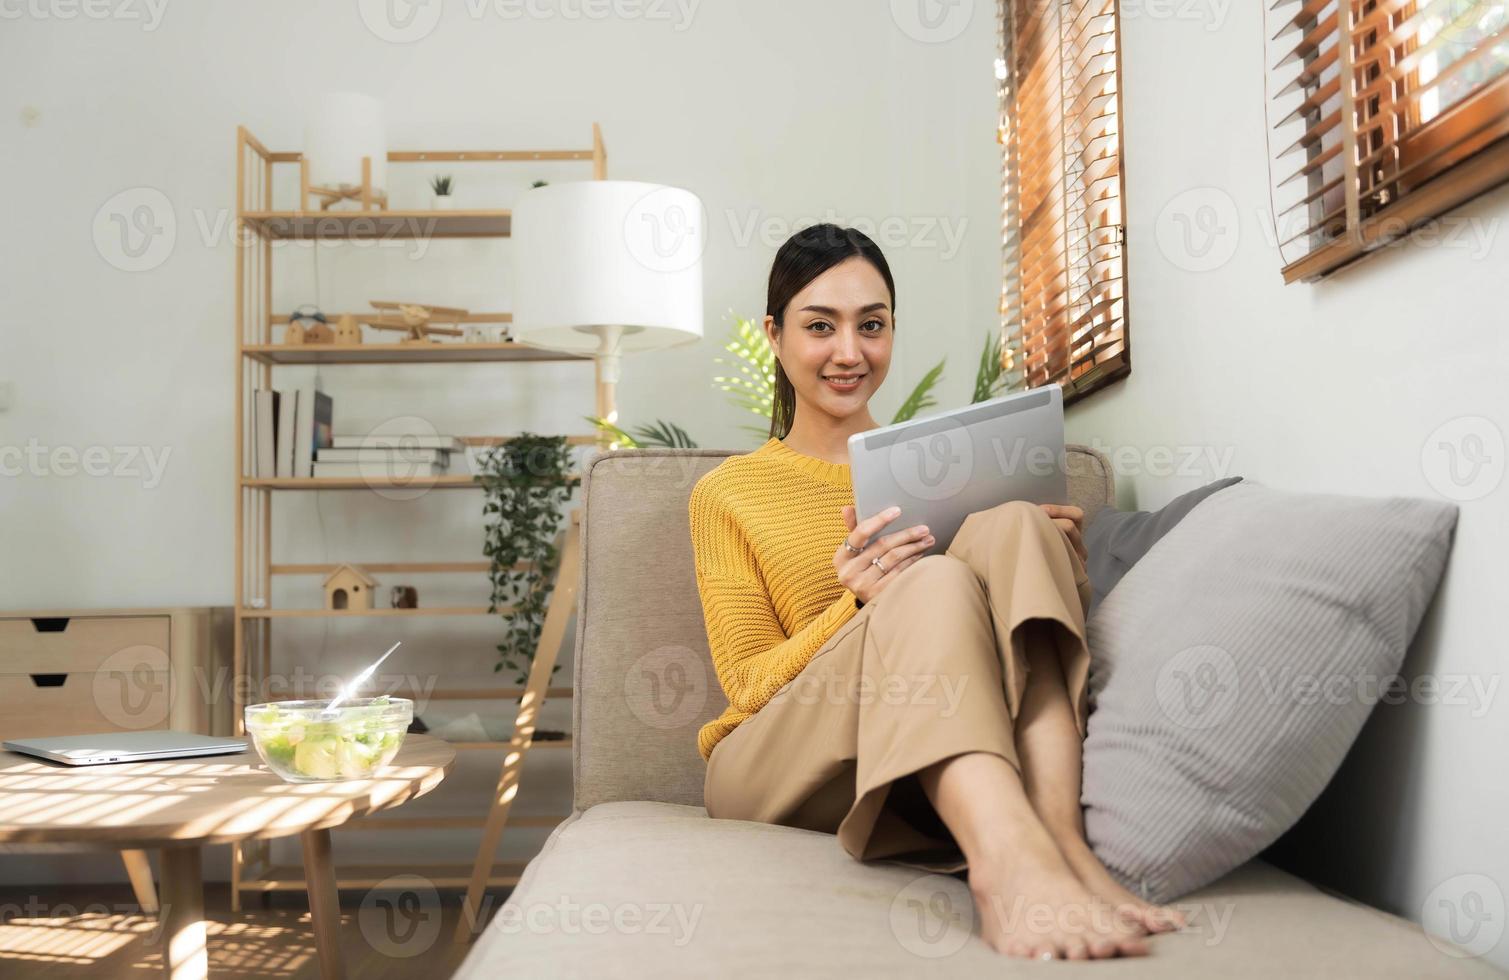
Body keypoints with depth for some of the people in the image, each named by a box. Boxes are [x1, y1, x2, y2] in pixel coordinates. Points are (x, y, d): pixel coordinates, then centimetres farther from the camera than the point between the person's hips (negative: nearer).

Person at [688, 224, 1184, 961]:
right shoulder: (726, 494, 8)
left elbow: (984, 623, 17)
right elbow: (747, 681, 0)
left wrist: (1057, 568, -5)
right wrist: (862, 605, -19)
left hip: (942, 755, 3)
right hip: (778, 766, -3)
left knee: (1010, 524, -22)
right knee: (933, 582, -31)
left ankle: (1057, 835, -40)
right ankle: (1010, 858, -55)